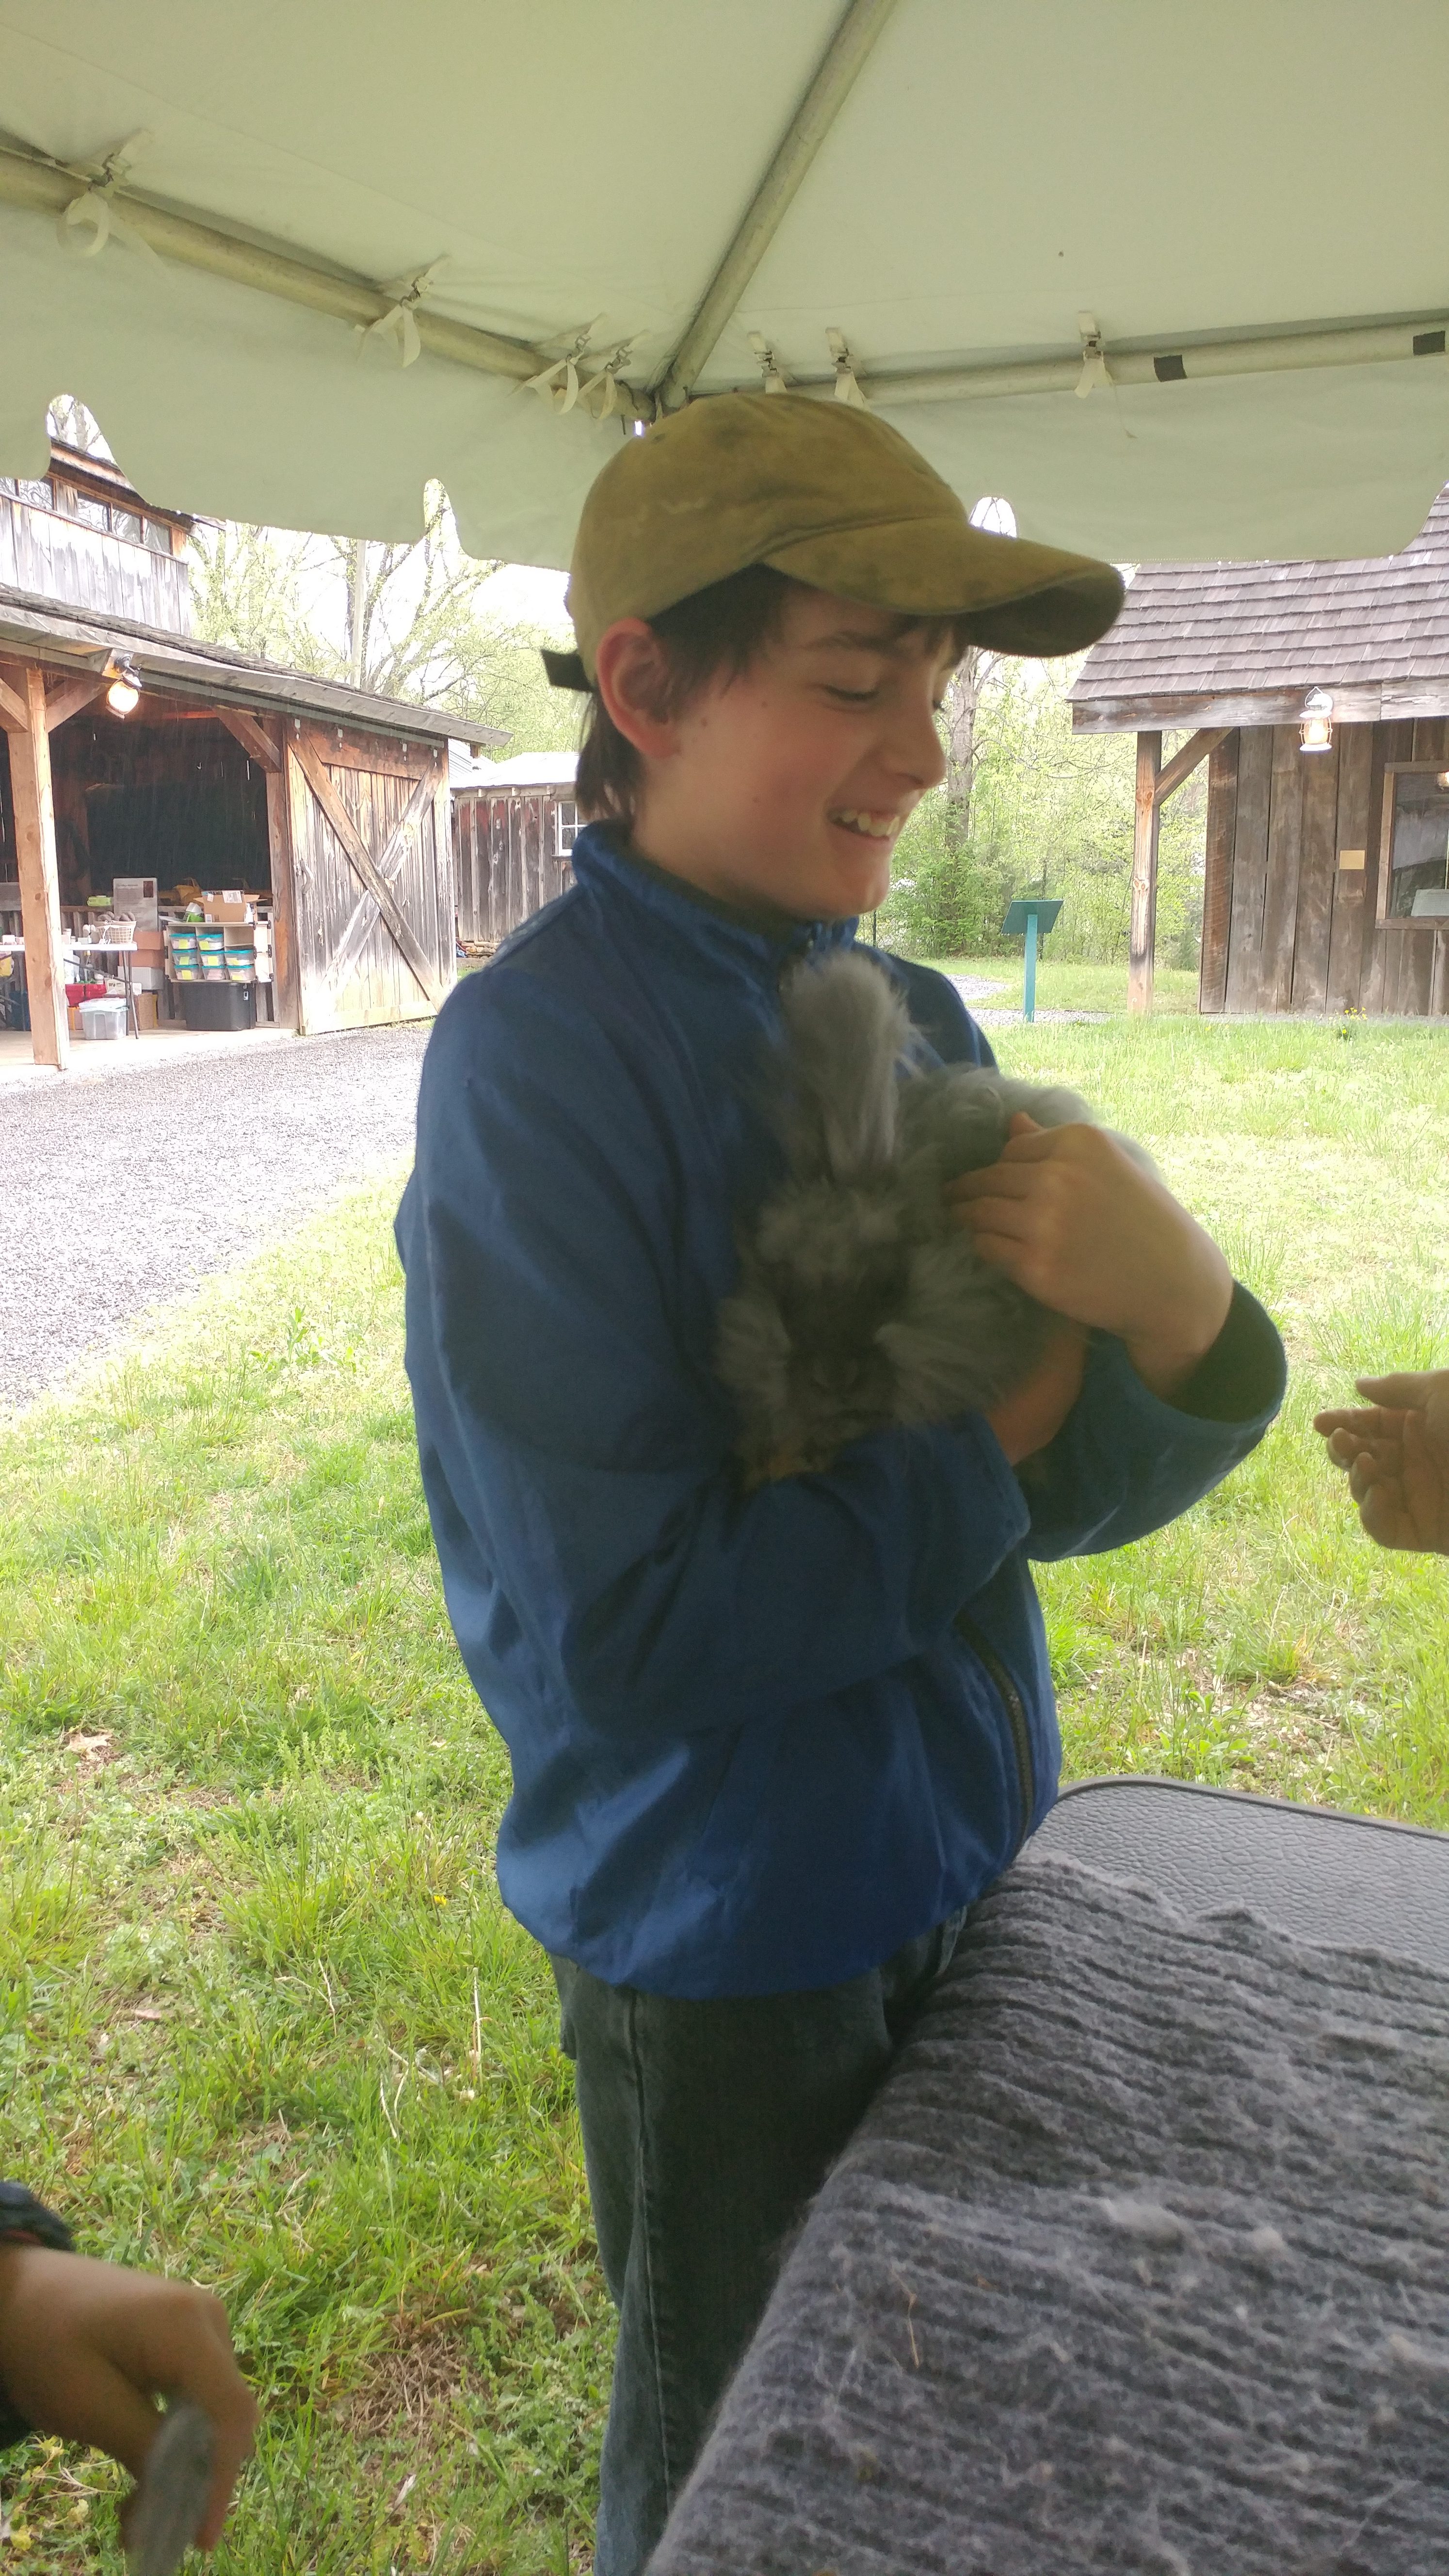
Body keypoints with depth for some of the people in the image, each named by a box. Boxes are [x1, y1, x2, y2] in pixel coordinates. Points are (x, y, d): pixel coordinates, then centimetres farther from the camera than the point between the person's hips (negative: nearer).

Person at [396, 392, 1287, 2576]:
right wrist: (983, 1451, -17)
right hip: (726, 1940, -6)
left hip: (955, 1877, 6)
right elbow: (612, 1633, -26)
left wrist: (1186, 1316, -25)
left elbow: (1076, 1496, -4)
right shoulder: (538, 1058, -23)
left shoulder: (917, 1026, -2)